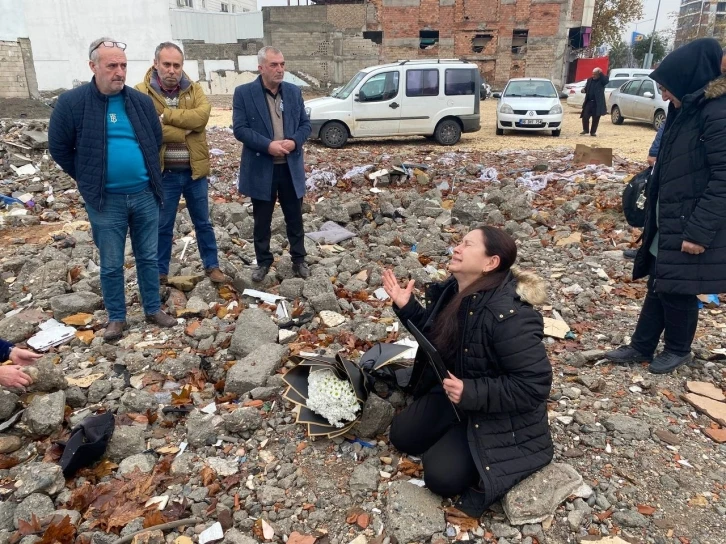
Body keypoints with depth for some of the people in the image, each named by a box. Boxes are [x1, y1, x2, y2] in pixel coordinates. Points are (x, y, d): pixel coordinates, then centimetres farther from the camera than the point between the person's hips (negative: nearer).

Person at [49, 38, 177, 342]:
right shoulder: (72, 103, -7)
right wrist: (88, 179, 1)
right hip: (105, 200, -2)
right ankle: (116, 318, 24)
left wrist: (147, 172, 10)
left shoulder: (141, 101, 2)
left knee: (148, 258, 13)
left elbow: (156, 139, 15)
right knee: (111, 265, 8)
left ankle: (153, 309, 28)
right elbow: (58, 147, 0)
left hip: (145, 195, 3)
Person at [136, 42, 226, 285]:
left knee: (203, 222, 15)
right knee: (162, 226, 11)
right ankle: (160, 272, 26)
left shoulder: (194, 89, 2)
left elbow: (202, 115, -17)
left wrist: (166, 114, -21)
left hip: (194, 170, 2)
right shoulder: (142, 92, -7)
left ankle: (212, 266, 29)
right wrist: (186, 131, -18)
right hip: (163, 173, -2)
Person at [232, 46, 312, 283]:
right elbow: (240, 128, -10)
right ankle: (263, 261, 25)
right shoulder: (243, 93, -5)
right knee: (262, 220, 9)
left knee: (295, 217, 11)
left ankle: (298, 259, 26)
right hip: (260, 168, -2)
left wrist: (294, 141, -14)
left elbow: (305, 124, 7)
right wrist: (267, 145, -22)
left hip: (291, 167, 3)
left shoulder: (294, 91, 6)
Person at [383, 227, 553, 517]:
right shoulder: (453, 291, -7)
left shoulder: (509, 316, -33)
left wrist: (472, 394, -33)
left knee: (440, 474, -14)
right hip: (454, 391, 8)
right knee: (402, 435, 7)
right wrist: (406, 307, -4)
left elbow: (534, 385, -30)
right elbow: (436, 335, 10)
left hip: (499, 415, -8)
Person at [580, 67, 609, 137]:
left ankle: (593, 132, 12)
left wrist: (601, 74, -20)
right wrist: (584, 90, -5)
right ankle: (585, 130, 12)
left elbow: (607, 80, -22)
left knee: (595, 119, 2)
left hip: (597, 103, -3)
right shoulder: (589, 80, 12)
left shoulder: (601, 80, -2)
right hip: (589, 102, 3)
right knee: (585, 117, -5)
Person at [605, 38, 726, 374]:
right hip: (670, 221, 8)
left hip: (691, 226, -8)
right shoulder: (688, 110, 10)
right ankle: (641, 347, 26)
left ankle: (678, 350, 26)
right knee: (658, 284, 14)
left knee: (676, 289, 4)